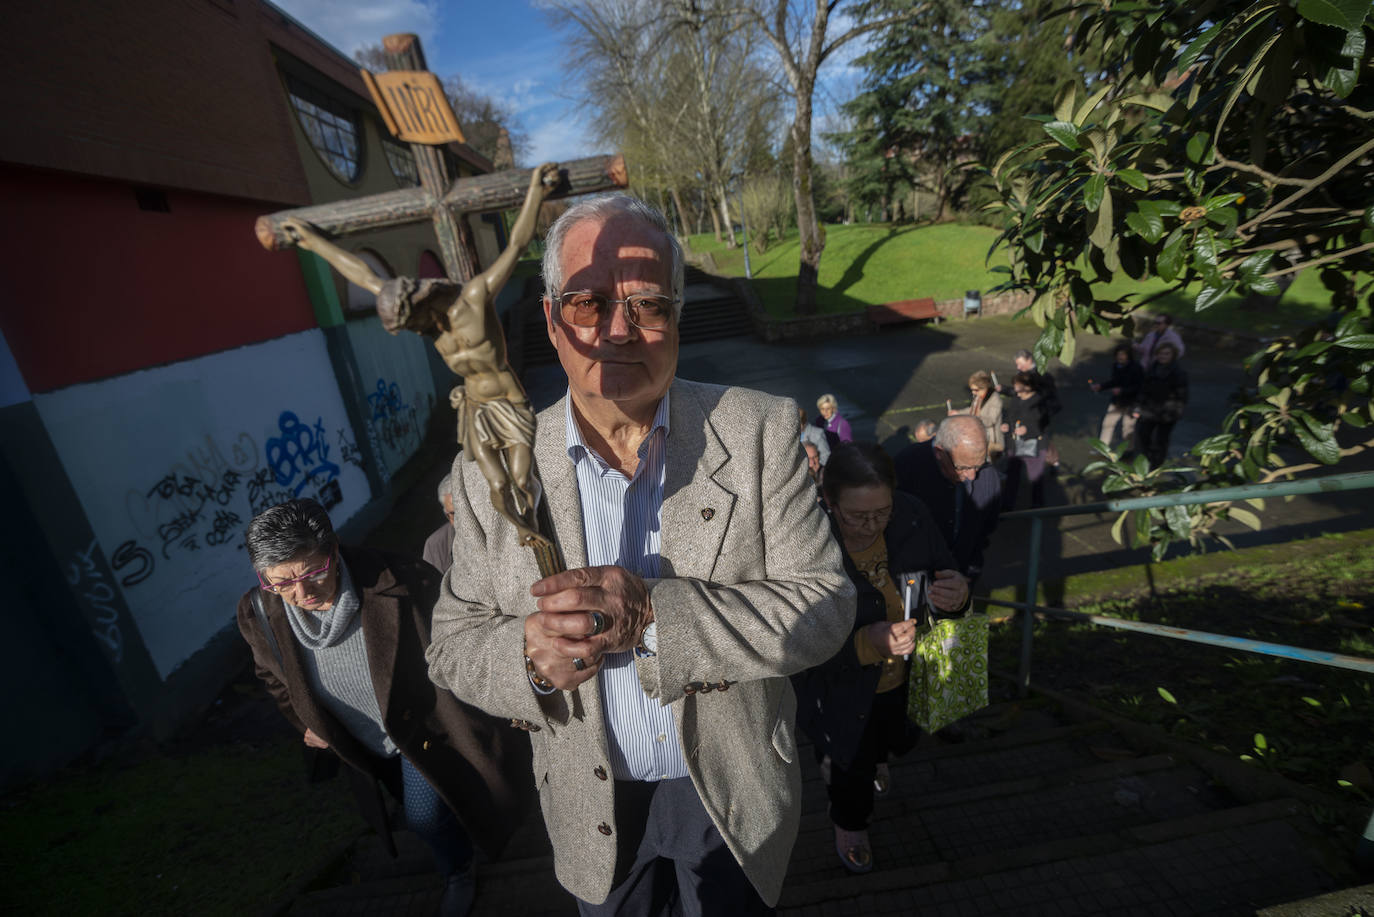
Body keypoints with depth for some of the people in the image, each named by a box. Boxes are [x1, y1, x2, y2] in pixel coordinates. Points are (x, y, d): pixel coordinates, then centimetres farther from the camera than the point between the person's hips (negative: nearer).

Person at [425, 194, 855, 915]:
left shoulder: (758, 431, -17)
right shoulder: (491, 473, -13)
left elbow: (825, 606, -19)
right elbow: (452, 644, -6)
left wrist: (655, 615, -32)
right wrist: (529, 656, -29)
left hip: (734, 792, 0)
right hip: (592, 805, 1)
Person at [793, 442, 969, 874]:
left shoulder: (912, 516, -22)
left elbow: (947, 574, -6)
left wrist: (958, 594, -30)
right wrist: (864, 644, -46)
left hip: (903, 679, 5)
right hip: (843, 692, -4)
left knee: (888, 741, 35)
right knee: (853, 765, 25)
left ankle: (872, 760, 73)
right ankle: (849, 824, 60)